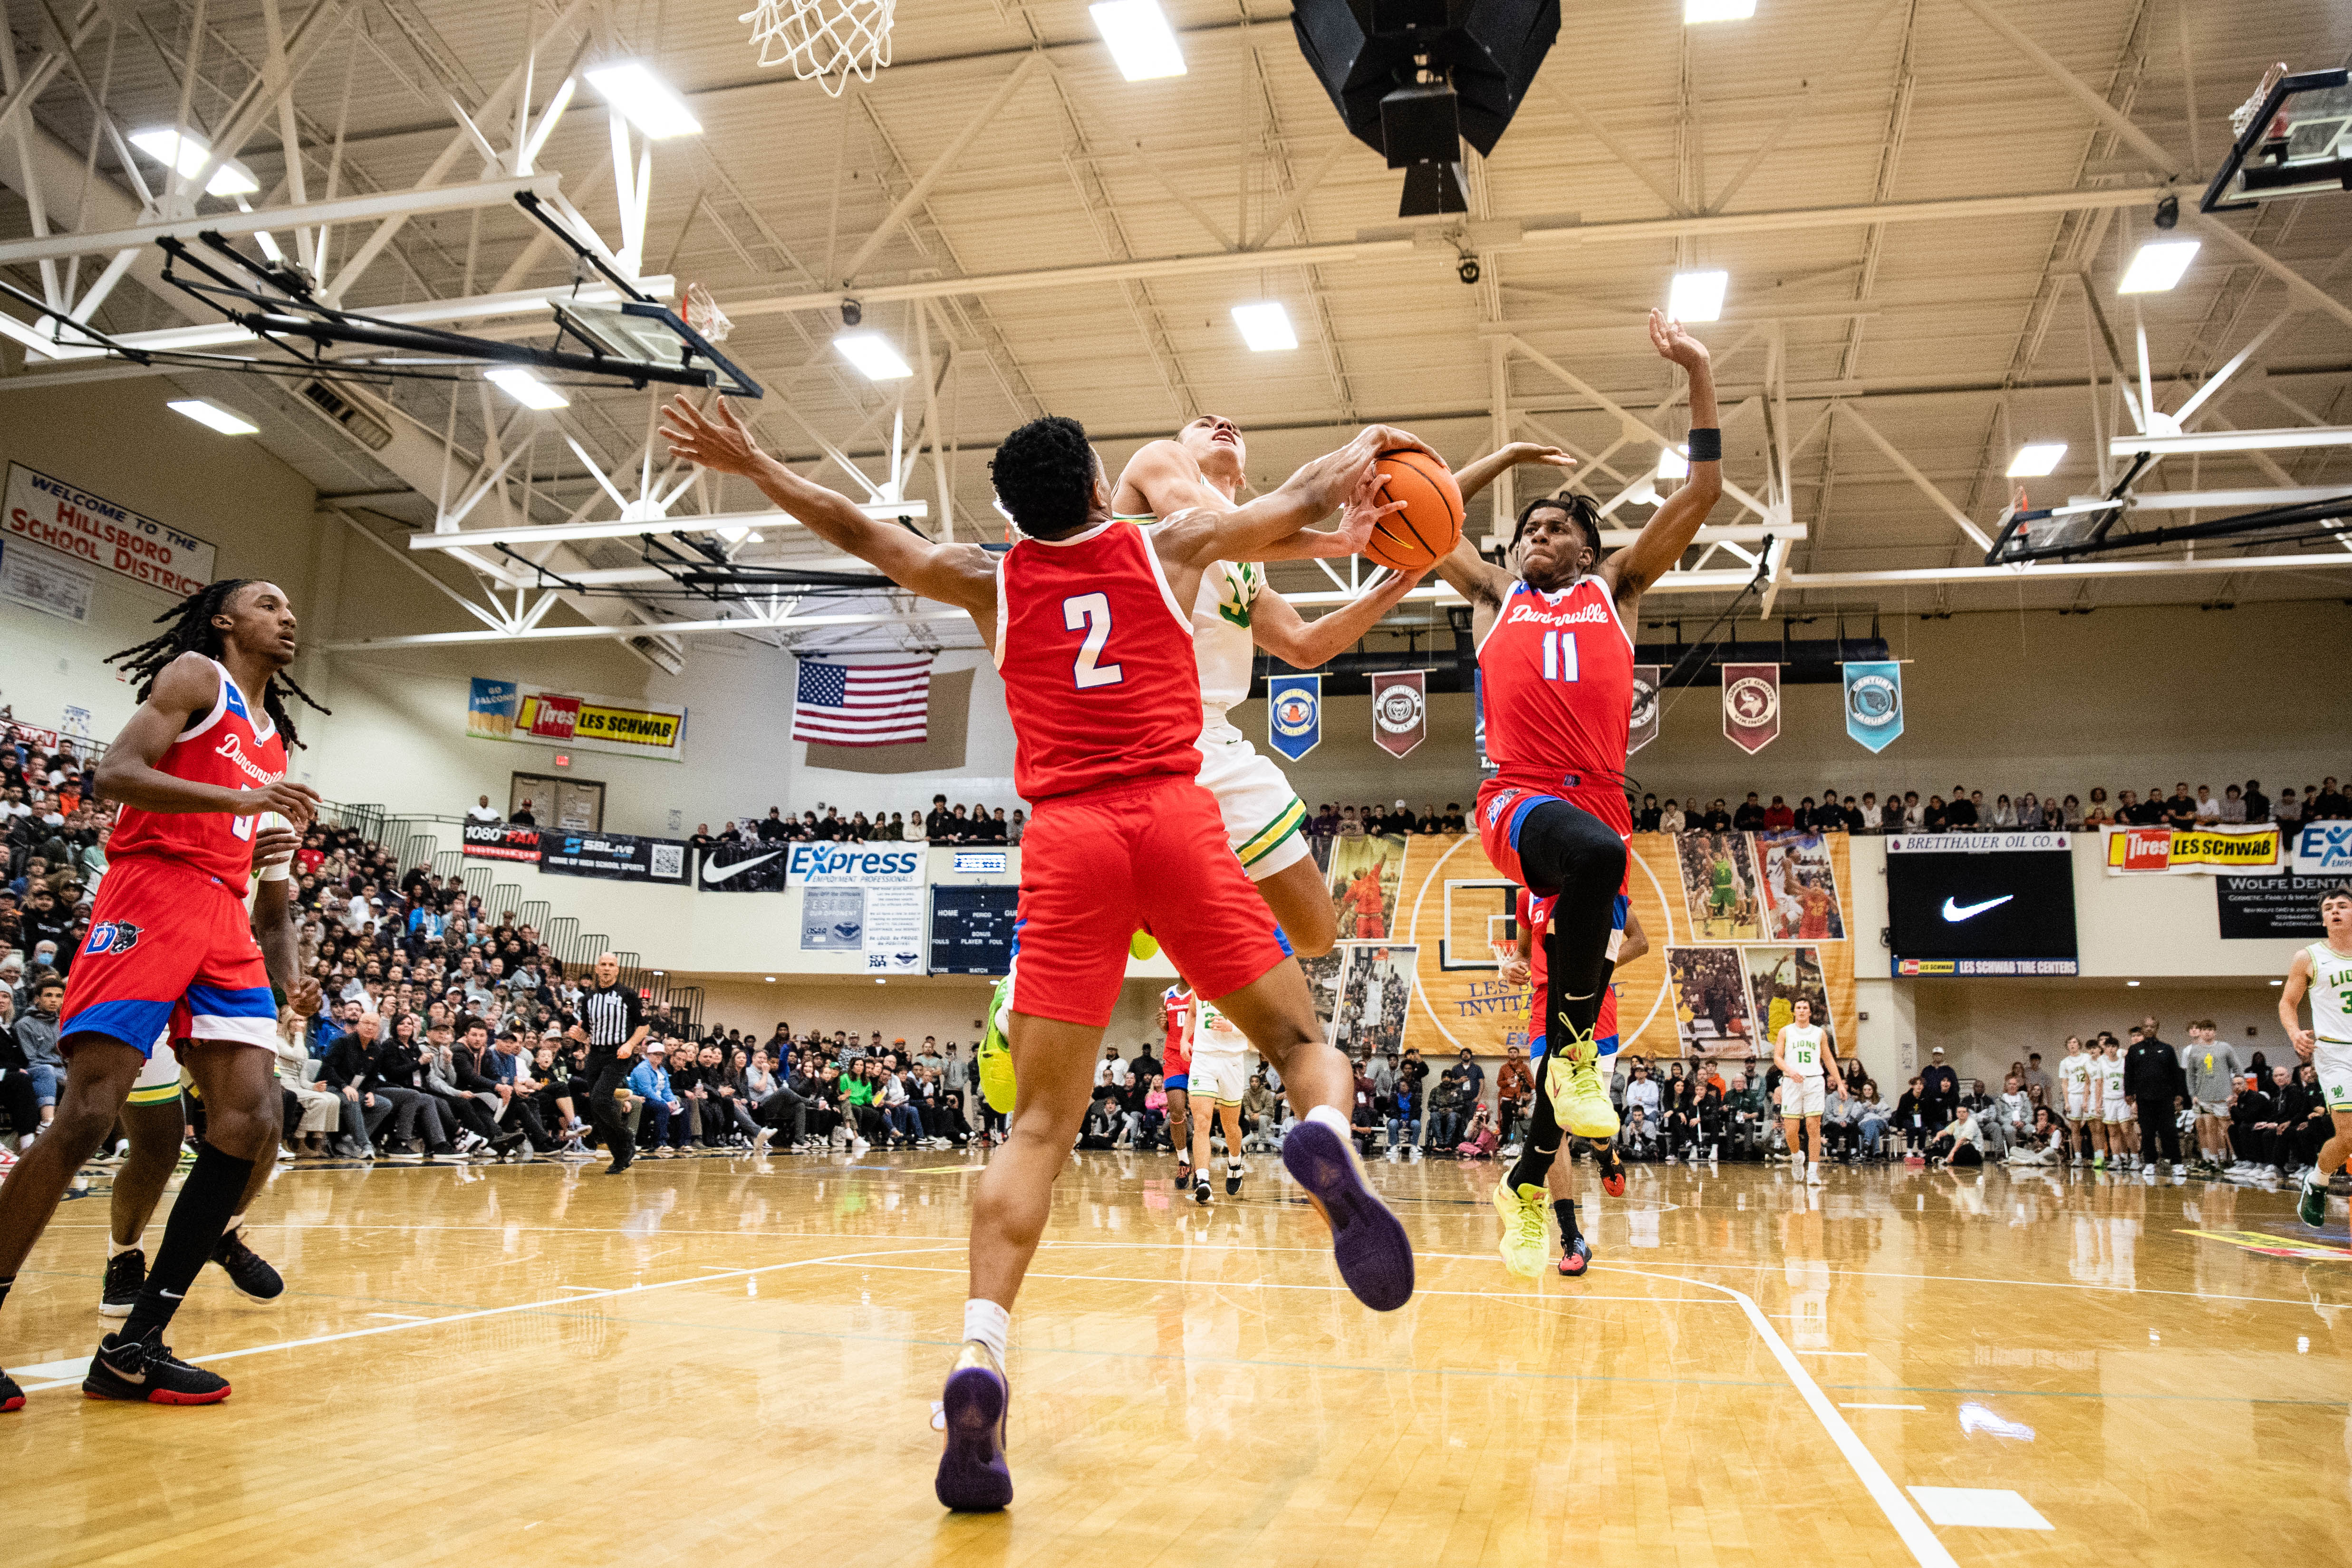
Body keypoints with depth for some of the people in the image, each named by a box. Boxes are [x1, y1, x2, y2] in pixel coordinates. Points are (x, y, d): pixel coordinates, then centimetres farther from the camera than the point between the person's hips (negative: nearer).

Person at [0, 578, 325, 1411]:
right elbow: (115, 774, -10)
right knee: (87, 1114, -15)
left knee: (252, 1118, -7)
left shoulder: (274, 732, 25)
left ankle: (135, 1345, -2)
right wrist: (241, 798, -19)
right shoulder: (195, 676, 3)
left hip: (225, 919, 7)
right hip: (151, 891, -7)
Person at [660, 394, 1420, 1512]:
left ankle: (980, 1359, -17)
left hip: (1065, 837, 1)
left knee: (1040, 1123, 1)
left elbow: (857, 530, 29)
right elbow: (1301, 501, 29)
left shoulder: (990, 582, 18)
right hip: (1174, 817, -1)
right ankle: (1326, 1137, -29)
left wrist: (748, 464, 43)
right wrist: (1363, 449, 50)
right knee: (1300, 1041, 8)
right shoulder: (1171, 548, 16)